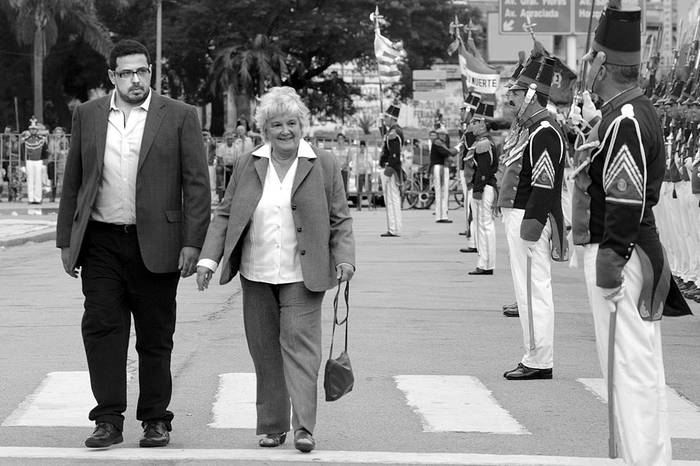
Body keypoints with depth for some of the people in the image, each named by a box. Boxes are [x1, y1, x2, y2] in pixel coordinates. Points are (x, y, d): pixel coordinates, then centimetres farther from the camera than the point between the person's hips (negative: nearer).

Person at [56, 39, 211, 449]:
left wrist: (192, 243, -8)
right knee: (101, 329, -6)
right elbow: (73, 183, 13)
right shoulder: (88, 116, 10)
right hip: (101, 243, 2)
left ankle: (155, 420, 15)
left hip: (155, 245, -2)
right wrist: (66, 241, 9)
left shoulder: (180, 117, 1)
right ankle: (109, 420, -2)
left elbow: (197, 184, -1)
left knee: (156, 338, 5)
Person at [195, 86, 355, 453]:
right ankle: (272, 426, 14)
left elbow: (340, 219, 5)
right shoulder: (246, 165, 9)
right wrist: (208, 258, 2)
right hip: (256, 274, 3)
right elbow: (224, 215, 11)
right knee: (264, 351, 6)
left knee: (300, 344, -10)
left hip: (302, 275, -3)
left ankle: (304, 426, -11)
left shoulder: (324, 165, 4)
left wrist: (344, 259, -8)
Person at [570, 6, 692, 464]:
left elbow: (628, 199, -23)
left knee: (630, 367, -9)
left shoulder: (624, 120, -17)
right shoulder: (636, 112, 15)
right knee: (641, 370, 15)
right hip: (628, 252, 11)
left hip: (618, 256, -11)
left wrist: (612, 255, -24)